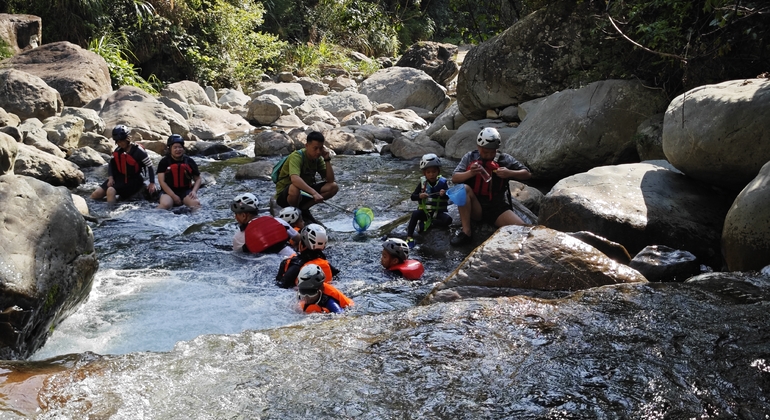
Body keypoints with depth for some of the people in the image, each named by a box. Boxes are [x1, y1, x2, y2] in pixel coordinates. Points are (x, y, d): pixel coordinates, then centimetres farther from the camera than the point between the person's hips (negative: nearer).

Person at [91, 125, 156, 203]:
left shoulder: (138, 151, -14)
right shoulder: (118, 150, 2)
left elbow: (149, 166, -12)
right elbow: (111, 163, 9)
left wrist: (152, 183, -20)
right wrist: (111, 177, -8)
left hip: (133, 181, -7)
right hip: (119, 177, 7)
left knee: (111, 191, -32)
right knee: (95, 195, -2)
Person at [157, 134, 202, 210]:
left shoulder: (190, 161, 6)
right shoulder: (164, 162, -1)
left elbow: (198, 179, 12)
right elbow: (161, 181, -7)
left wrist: (194, 191, -8)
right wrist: (174, 196, -15)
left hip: (186, 191, 2)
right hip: (169, 191, -2)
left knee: (196, 203, -29)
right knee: (165, 204, -34)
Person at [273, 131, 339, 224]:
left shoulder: (318, 159, -2)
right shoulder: (297, 156, -23)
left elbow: (330, 180, -8)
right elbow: (294, 179, -42)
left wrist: (327, 159, -17)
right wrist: (314, 192, -50)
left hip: (304, 193, 7)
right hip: (284, 195, -7)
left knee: (333, 187, -9)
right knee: (295, 188, -42)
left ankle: (303, 209, 0)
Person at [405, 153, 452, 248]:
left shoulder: (442, 182, -3)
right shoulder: (422, 183, 0)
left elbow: (449, 197, -5)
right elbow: (413, 197, 0)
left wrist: (444, 194, -28)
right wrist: (419, 196, -23)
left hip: (438, 211, 0)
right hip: (425, 210, 0)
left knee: (448, 220, -28)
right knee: (415, 214, -31)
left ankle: (427, 223, -10)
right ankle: (409, 237, -27)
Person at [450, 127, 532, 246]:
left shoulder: (504, 159, 4)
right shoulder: (470, 157, 4)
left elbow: (527, 174, 5)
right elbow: (454, 178, -3)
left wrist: (510, 173, -15)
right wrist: (470, 173, -24)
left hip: (498, 208, -1)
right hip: (475, 208, 2)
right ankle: (466, 232, -24)